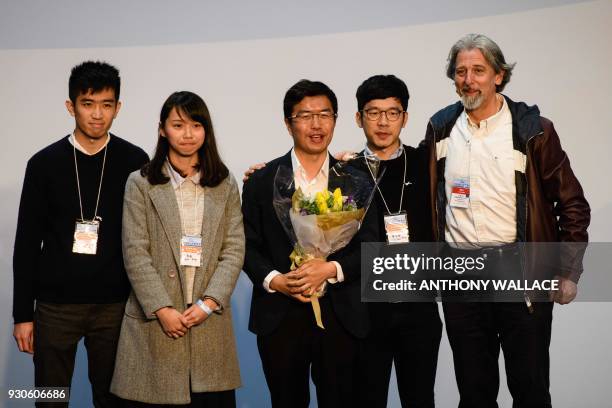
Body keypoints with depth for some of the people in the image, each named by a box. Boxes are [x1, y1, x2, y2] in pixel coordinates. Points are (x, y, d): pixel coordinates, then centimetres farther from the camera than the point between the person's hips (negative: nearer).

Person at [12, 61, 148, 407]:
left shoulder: (134, 162, -1)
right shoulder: (45, 163, 0)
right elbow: (27, 243, 3)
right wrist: (22, 313, 1)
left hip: (115, 305, 0)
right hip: (55, 305, 1)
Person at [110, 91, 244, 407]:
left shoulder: (225, 185, 10)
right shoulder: (140, 183, 3)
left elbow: (234, 250, 4)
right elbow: (135, 253, -4)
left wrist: (209, 303, -9)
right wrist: (163, 309, -11)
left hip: (209, 319, 2)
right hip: (154, 320, -2)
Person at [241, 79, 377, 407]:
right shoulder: (262, 181, 4)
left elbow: (370, 245, 1)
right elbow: (249, 246, 4)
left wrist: (332, 269, -16)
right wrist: (274, 280, -14)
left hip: (341, 315, 0)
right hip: (280, 316, 0)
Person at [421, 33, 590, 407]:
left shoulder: (533, 130, -4)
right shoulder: (441, 128, 7)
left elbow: (573, 204, -1)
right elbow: (427, 197, 17)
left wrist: (569, 273, -3)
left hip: (521, 272, -3)